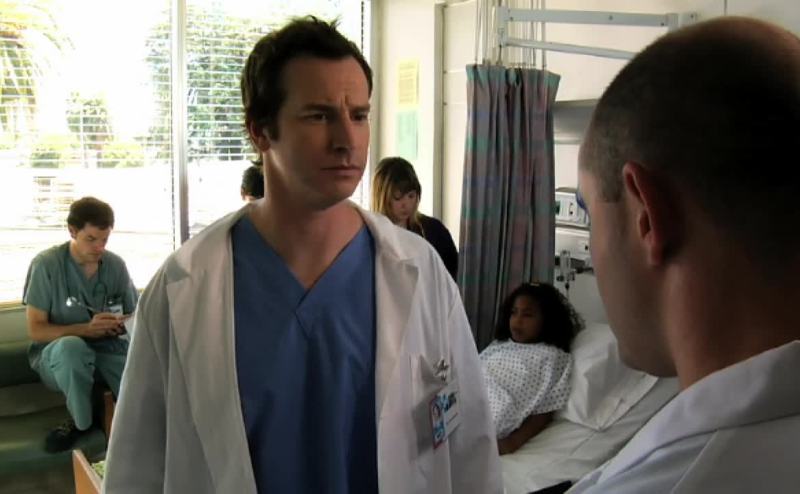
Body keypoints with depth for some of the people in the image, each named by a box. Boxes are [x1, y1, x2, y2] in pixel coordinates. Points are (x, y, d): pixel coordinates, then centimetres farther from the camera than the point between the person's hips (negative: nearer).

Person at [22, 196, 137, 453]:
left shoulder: (116, 265, -2)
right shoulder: (46, 264, -12)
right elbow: (36, 330, -11)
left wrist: (125, 324, -16)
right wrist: (86, 328, -24)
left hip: (107, 350, 1)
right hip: (58, 354, -1)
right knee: (72, 346, -40)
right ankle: (80, 421, -14)